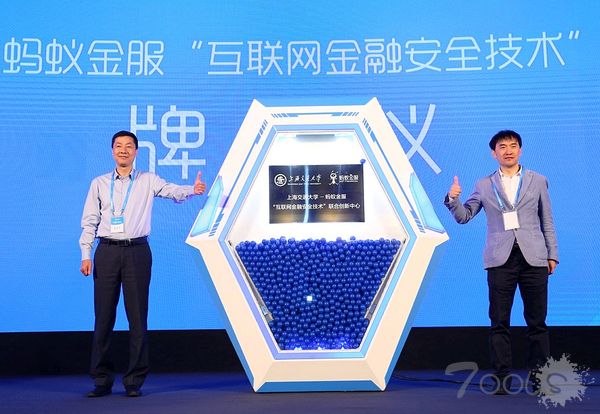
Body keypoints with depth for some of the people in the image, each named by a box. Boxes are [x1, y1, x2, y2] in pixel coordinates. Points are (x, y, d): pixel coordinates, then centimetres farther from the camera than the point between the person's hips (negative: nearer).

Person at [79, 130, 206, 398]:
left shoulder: (148, 181, 9)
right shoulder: (99, 183, 12)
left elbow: (174, 192, -5)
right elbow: (89, 221, 10)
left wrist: (193, 189, -26)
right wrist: (86, 254, 1)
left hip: (137, 252, -1)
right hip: (107, 252, 1)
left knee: (137, 317, 1)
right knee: (103, 317, 3)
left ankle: (134, 381, 10)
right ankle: (102, 380, 13)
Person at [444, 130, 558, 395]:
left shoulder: (538, 181, 11)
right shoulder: (484, 185, 9)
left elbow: (547, 222, 12)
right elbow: (463, 216, 7)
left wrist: (552, 254, 7)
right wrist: (453, 199, -12)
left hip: (533, 258, 1)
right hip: (500, 259, 0)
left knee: (537, 321, 4)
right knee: (499, 322, 0)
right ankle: (502, 379, 7)